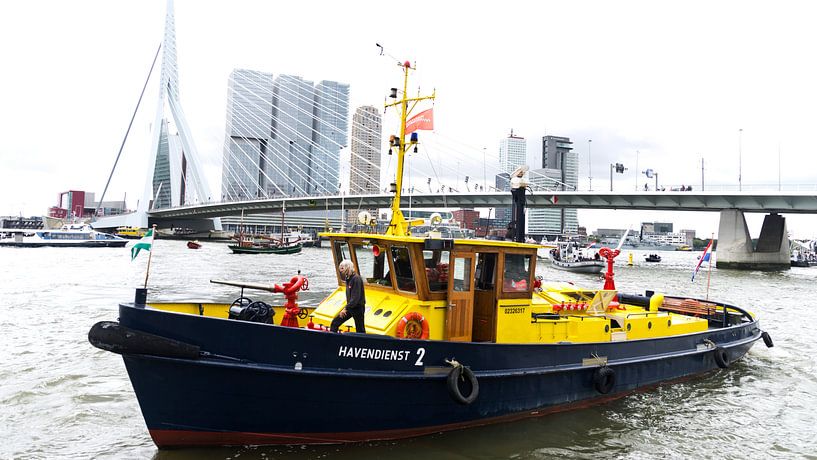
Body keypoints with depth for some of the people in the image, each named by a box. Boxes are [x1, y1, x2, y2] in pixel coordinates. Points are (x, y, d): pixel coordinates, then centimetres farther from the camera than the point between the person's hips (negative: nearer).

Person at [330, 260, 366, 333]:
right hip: (350, 307, 9)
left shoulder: (356, 279, -20)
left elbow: (356, 297, -26)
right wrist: (346, 308, 12)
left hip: (358, 308, -9)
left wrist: (346, 308, -28)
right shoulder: (348, 278, 8)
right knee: (335, 323, 7)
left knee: (360, 330, 0)